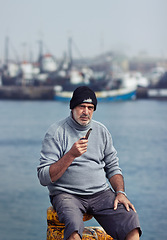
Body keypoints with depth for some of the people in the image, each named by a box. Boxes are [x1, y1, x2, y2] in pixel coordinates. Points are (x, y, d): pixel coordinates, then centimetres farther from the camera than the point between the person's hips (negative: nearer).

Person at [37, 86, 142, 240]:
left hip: (100, 193, 4)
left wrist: (120, 192, -1)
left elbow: (113, 167, 18)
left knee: (131, 222, -23)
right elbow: (44, 178, -9)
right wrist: (71, 155, -19)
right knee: (74, 227, -37)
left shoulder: (101, 131, 13)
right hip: (66, 194, -4)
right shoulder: (56, 132, -2)